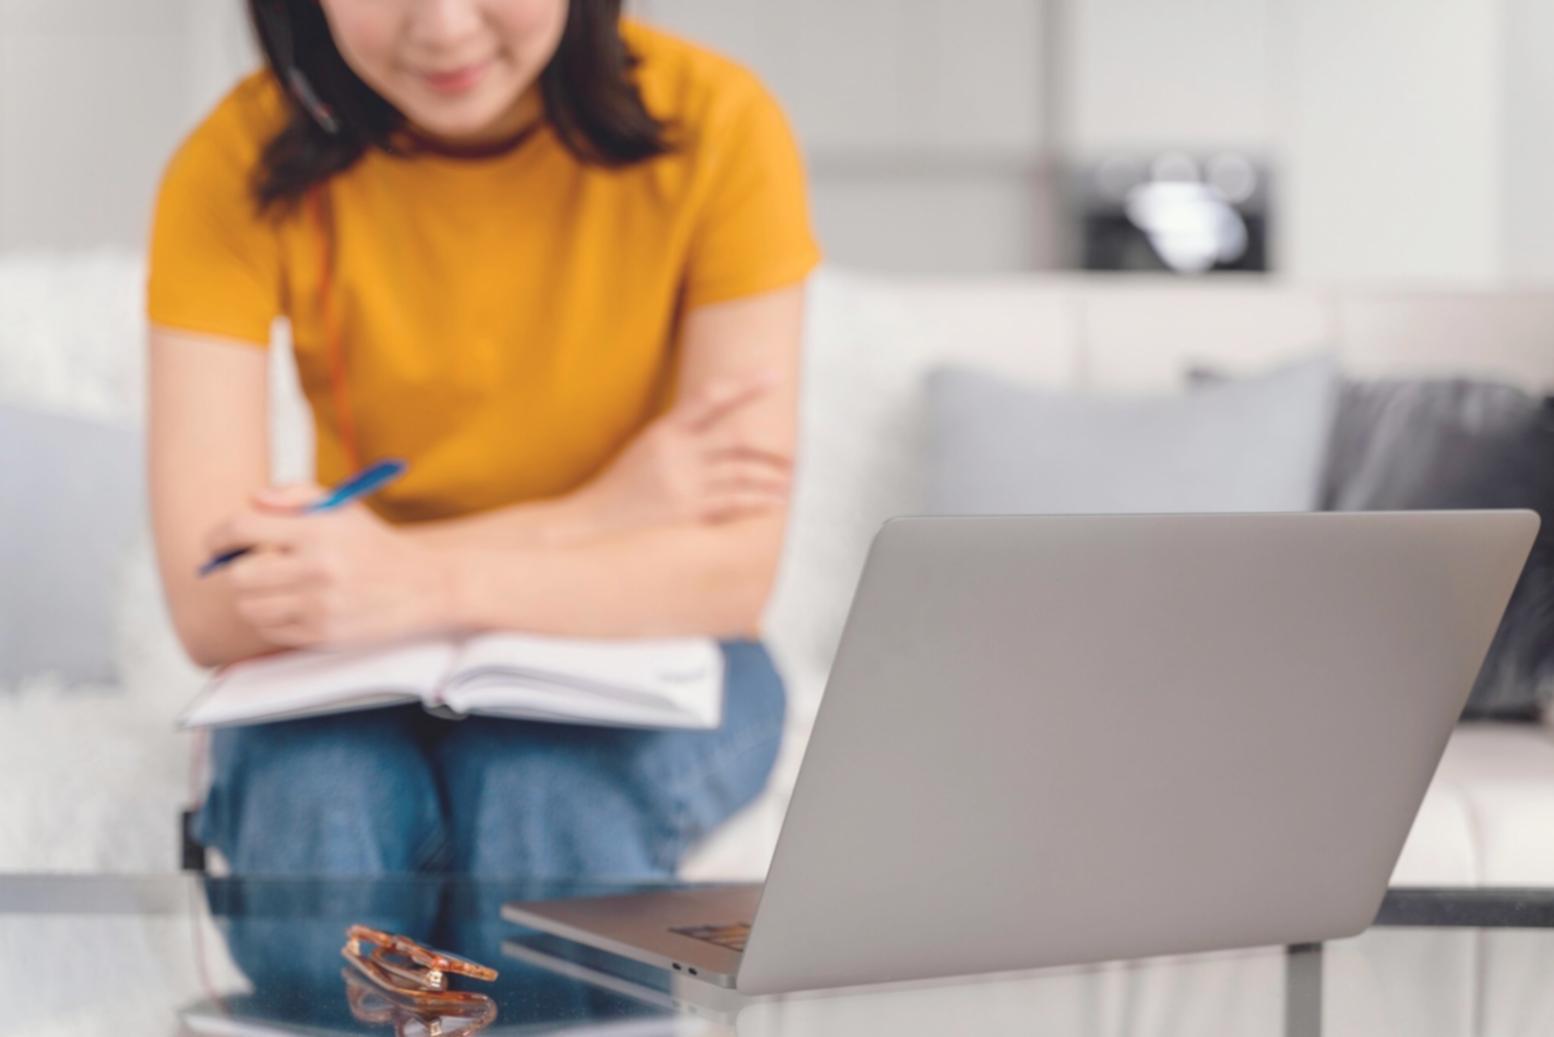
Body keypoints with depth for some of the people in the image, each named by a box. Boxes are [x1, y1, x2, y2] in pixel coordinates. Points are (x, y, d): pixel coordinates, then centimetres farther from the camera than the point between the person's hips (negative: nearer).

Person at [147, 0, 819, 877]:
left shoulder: (717, 129, -14)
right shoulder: (236, 170, -13)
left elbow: (738, 565, -18)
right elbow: (212, 611, -19)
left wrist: (426, 584, -34)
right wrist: (596, 514, -22)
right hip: (357, 685, 1)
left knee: (542, 787, -34)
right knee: (319, 794, -33)